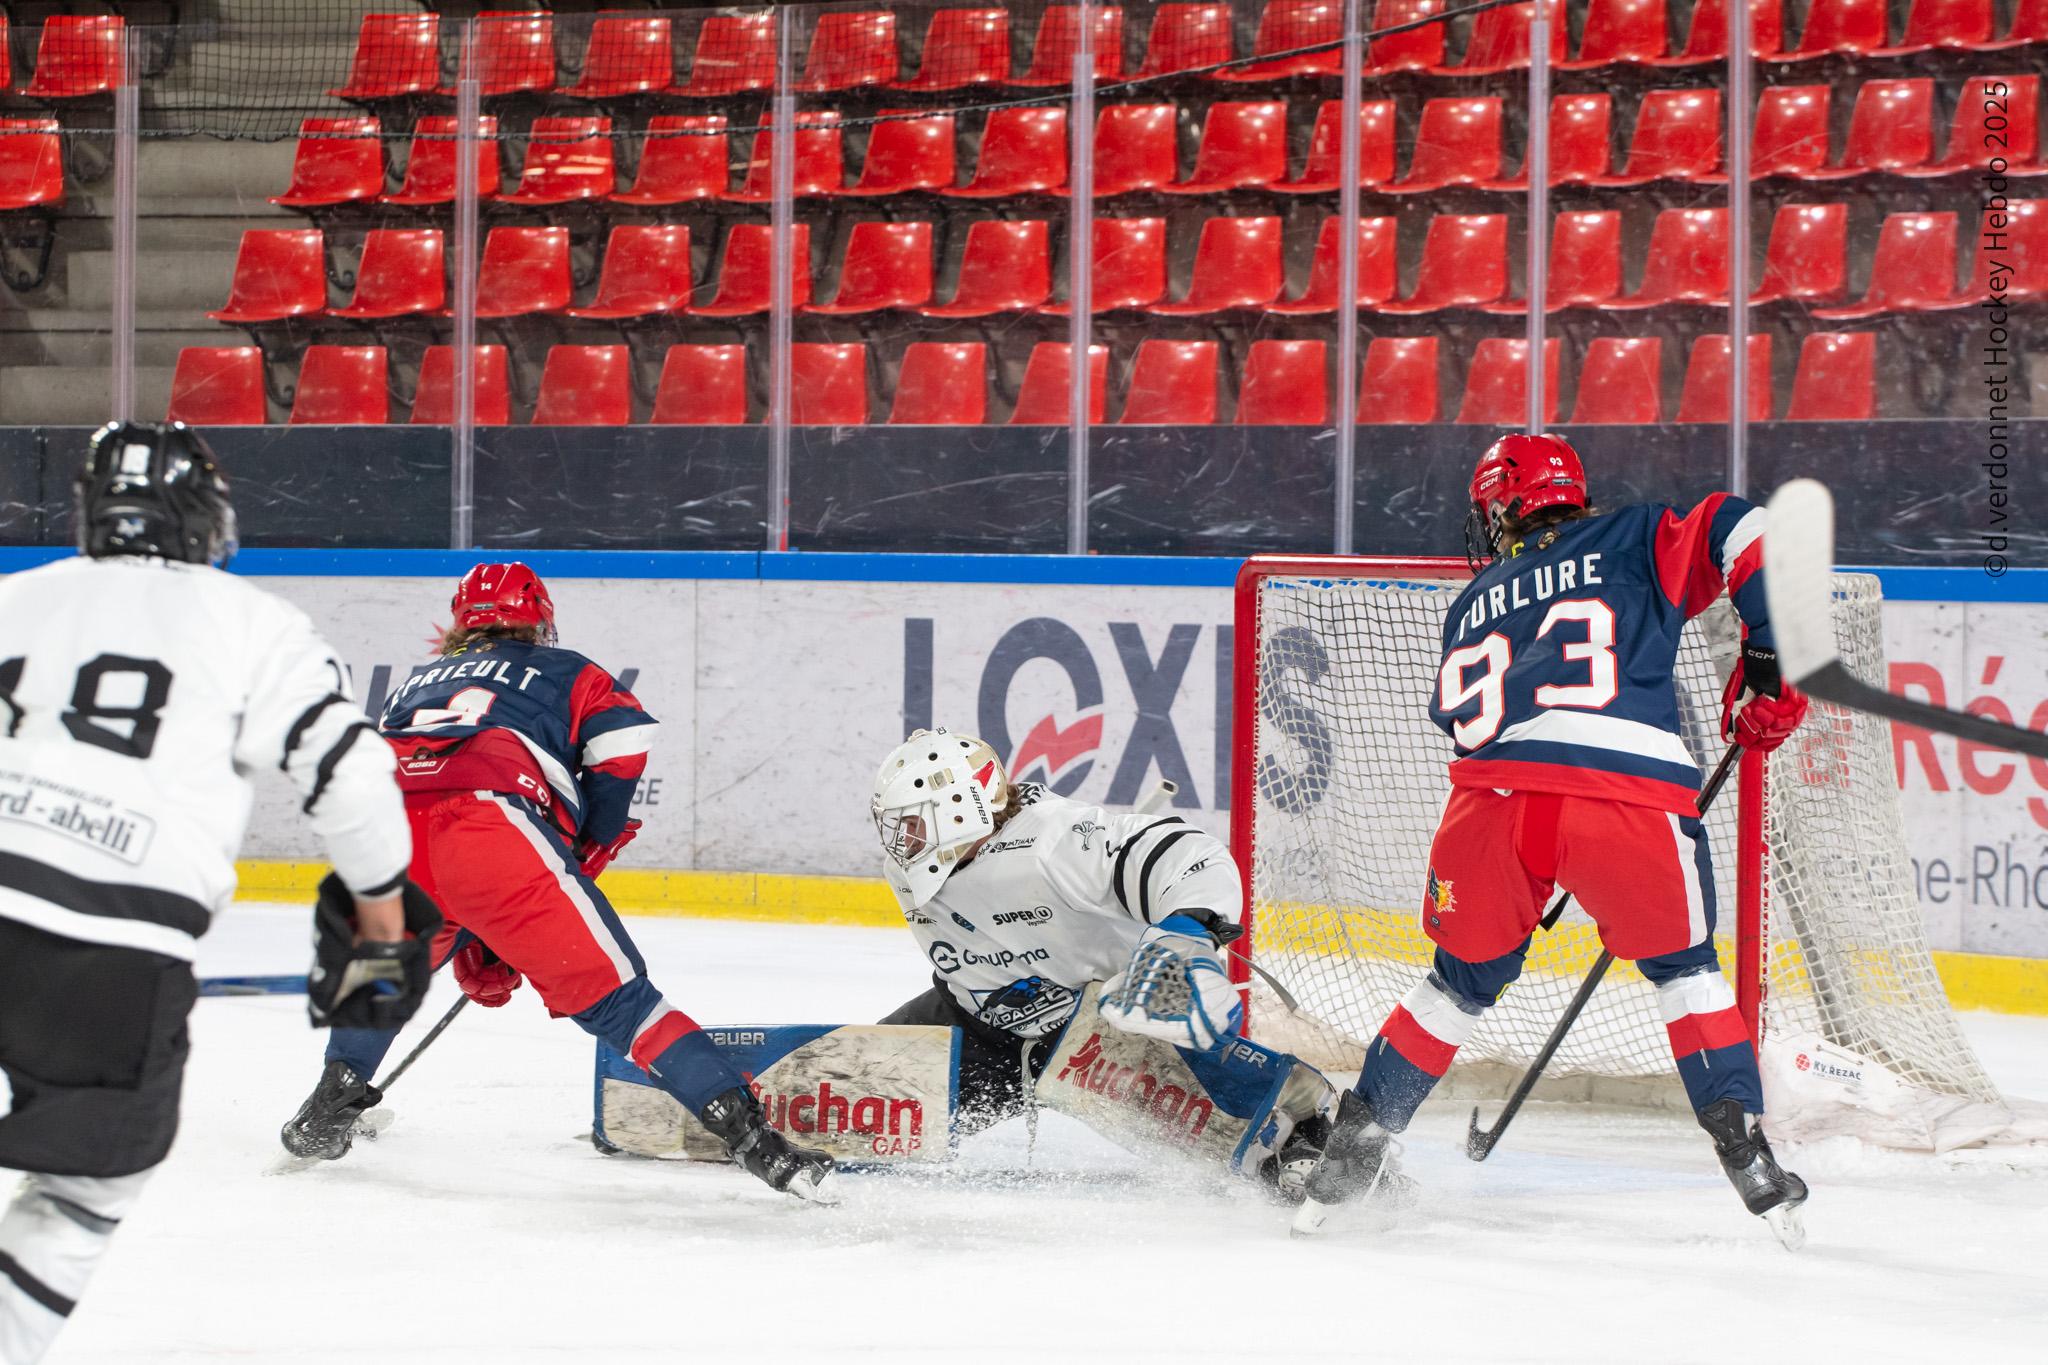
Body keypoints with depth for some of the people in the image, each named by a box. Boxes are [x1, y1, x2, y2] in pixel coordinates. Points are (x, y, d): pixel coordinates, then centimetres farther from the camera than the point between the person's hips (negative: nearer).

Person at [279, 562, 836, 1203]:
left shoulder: (413, 685, 42)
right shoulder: (566, 673, 30)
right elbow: (629, 751, 9)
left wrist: (471, 950, 44)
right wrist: (582, 861, 20)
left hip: (386, 837, 4)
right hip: (499, 828, -3)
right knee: (613, 999, -1)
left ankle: (328, 1112, 39)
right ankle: (747, 1133, -12)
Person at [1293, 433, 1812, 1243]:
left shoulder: (1474, 605, 32)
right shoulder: (1634, 544, 23)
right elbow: (1740, 533, 7)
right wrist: (1768, 665, 13)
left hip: (1492, 804, 2)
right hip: (1632, 792, -2)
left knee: (1464, 979, 24)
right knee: (1683, 969, 19)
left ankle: (1354, 1147, 24)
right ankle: (1743, 1148, 9)